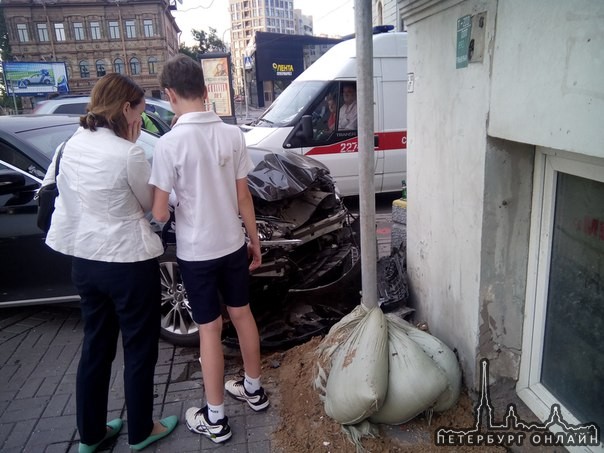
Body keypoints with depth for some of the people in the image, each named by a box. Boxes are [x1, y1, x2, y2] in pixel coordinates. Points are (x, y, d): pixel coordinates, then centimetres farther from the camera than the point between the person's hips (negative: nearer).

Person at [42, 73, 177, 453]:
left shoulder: (72, 146, 3)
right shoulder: (128, 153, -19)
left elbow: (66, 195, 12)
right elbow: (150, 204, -4)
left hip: (84, 260, 7)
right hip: (129, 262, -7)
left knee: (95, 347, 20)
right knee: (140, 350, 11)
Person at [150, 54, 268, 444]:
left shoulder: (170, 143, -17)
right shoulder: (233, 134, -4)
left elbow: (159, 213, -15)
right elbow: (243, 196, 0)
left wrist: (172, 212, 8)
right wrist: (255, 241, 10)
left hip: (196, 251, -4)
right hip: (232, 244, 4)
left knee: (210, 328, 7)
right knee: (242, 314, 19)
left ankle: (215, 419, 22)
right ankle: (254, 389, 38)